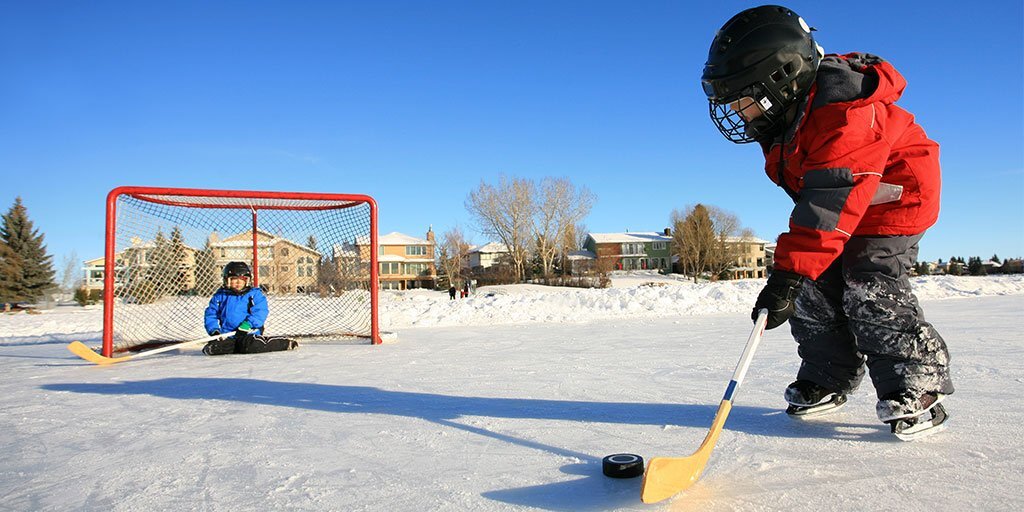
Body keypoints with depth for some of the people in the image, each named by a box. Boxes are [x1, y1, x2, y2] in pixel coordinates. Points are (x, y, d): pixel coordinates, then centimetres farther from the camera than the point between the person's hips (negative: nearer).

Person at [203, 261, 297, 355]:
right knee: (213, 349, -21)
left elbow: (260, 313, -8)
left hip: (248, 334, -3)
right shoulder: (220, 296, 13)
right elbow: (210, 315, 14)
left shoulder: (255, 294, 3)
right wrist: (214, 330, -3)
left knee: (250, 347, -33)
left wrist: (247, 324, -23)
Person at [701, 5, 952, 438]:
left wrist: (788, 274, -47)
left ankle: (917, 387, -2)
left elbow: (832, 202, -41)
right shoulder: (784, 115, -4)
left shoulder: (844, 112, -33)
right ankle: (828, 379, 14)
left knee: (869, 292, -17)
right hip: (837, 207, 8)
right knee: (815, 291, 1)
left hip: (893, 198, -8)